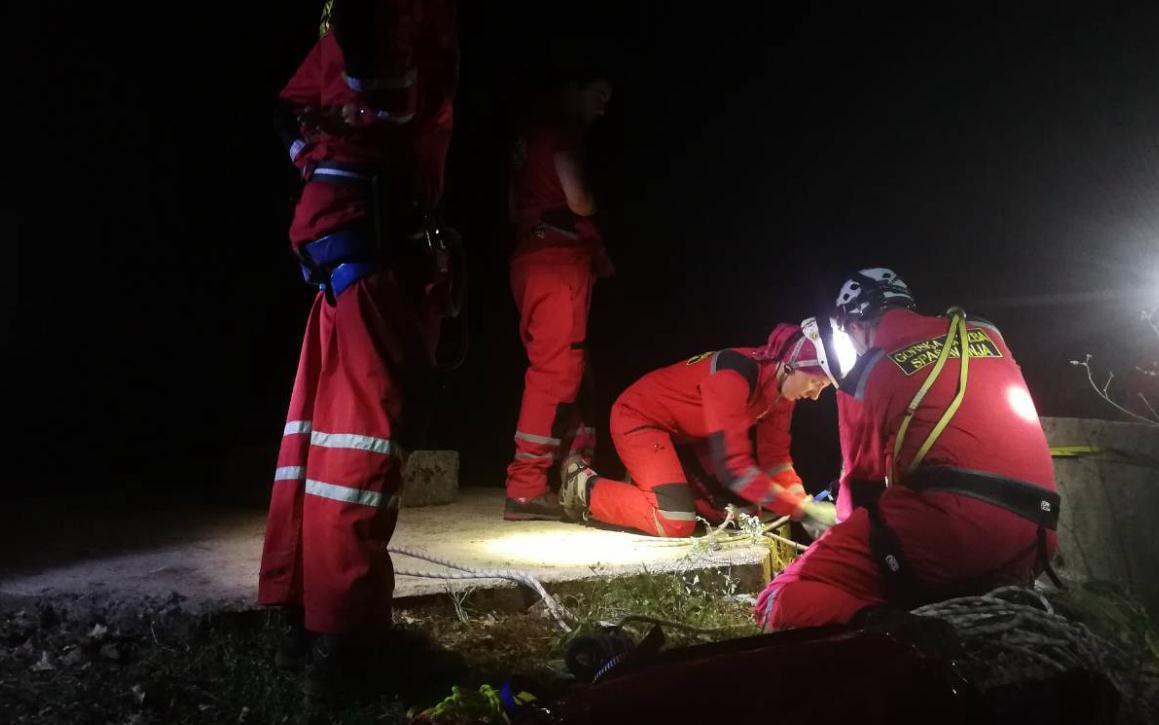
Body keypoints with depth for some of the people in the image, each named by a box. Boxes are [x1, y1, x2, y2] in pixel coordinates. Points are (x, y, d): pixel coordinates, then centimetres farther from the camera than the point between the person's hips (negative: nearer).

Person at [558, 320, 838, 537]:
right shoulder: (734, 374, -34)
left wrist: (805, 503, -13)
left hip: (683, 432, 9)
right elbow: (732, 465, -36)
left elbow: (775, 456, 1)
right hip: (639, 417, -9)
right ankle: (586, 488, -2)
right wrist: (802, 509, -34)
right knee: (675, 523, -21)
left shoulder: (783, 384, -7)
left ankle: (646, 485, 17)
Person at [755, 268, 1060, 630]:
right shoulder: (986, 334, 22)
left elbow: (861, 479, 16)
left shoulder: (866, 374, 8)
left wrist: (848, 527, 37)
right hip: (1030, 541, 7)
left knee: (787, 602, -6)